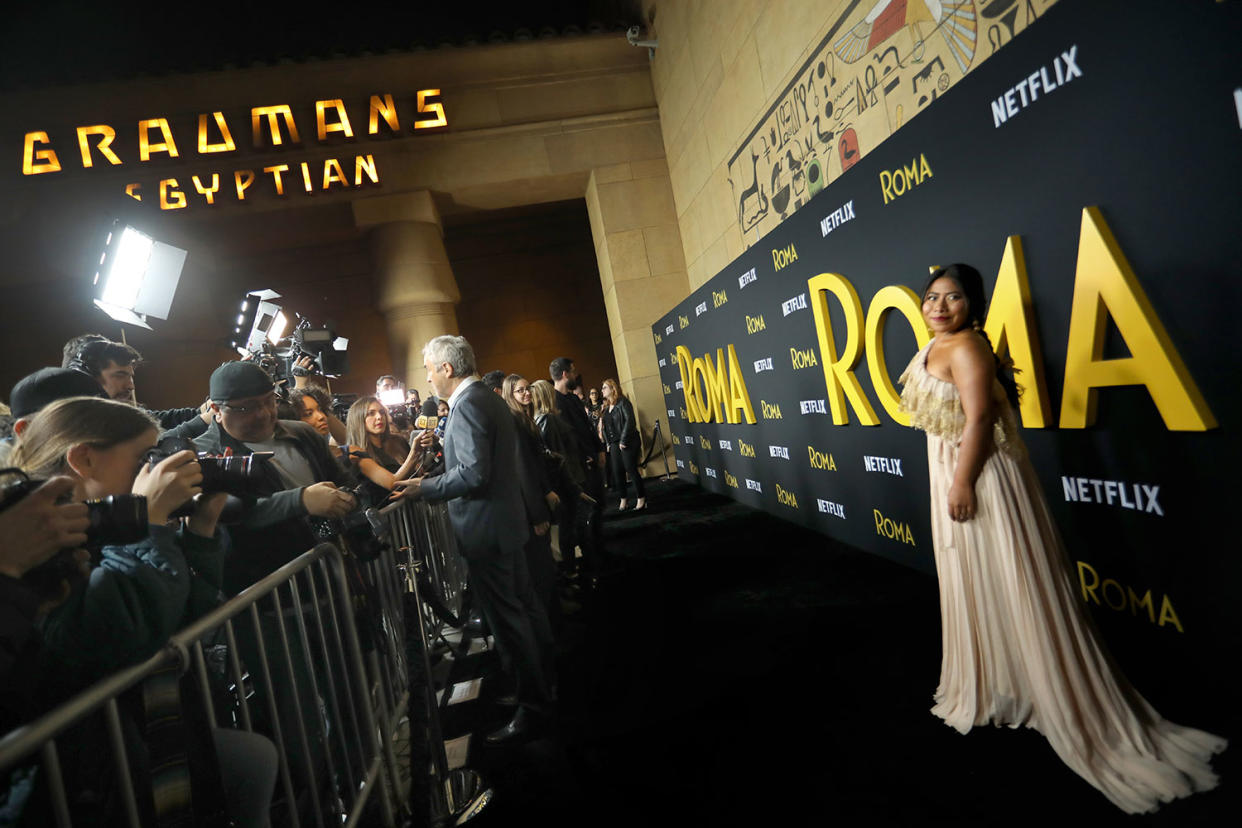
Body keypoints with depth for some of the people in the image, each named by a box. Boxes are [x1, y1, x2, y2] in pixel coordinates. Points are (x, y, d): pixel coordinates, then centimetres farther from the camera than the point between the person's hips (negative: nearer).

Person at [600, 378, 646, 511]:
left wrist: (624, 441, -18)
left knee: (631, 469, -5)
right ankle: (623, 499, 13)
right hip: (614, 444, 7)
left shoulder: (623, 402, -8)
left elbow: (630, 421, -17)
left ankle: (641, 498, 5)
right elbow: (606, 427, 17)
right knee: (617, 472, 4)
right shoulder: (607, 407, 15)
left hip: (627, 442, -7)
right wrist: (609, 443, 7)